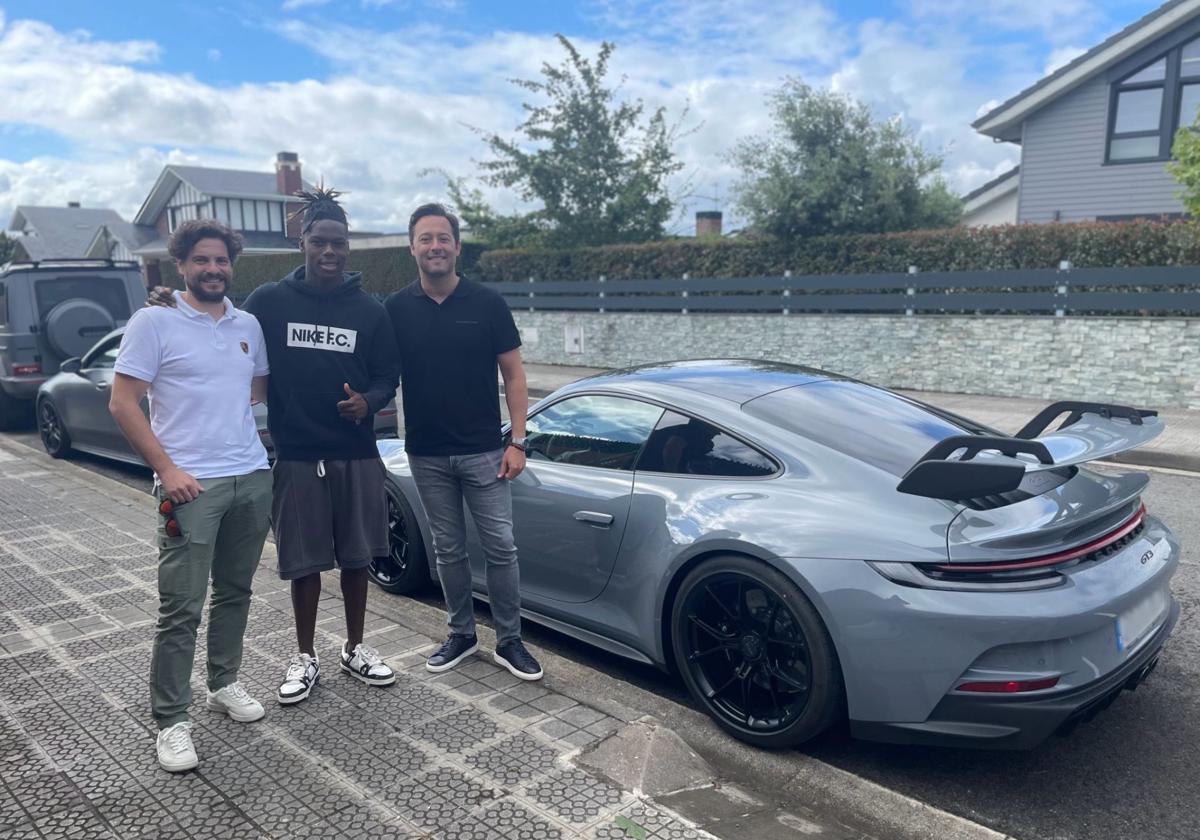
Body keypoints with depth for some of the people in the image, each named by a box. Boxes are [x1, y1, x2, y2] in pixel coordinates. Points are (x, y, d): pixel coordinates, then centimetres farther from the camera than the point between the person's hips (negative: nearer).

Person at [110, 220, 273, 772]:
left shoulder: (249, 326, 11)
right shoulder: (154, 322, -4)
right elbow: (122, 403, -7)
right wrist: (167, 469, -13)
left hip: (252, 478, 6)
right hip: (190, 485, -5)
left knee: (235, 592, 16)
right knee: (182, 608, -2)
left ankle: (223, 684, 33)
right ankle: (171, 721, 10)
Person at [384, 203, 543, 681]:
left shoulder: (486, 303, -3)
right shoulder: (396, 309, 2)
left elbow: (513, 374, -2)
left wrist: (517, 441, -7)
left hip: (484, 452, -2)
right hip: (427, 455, 2)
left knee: (500, 548, 1)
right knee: (448, 550, 13)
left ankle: (509, 641, 16)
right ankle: (461, 634, 28)